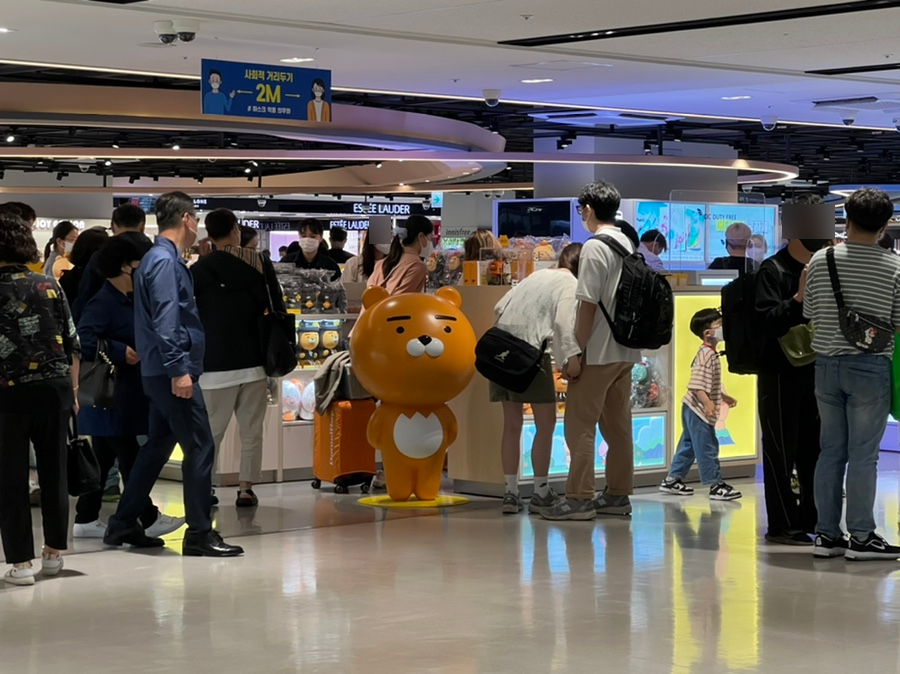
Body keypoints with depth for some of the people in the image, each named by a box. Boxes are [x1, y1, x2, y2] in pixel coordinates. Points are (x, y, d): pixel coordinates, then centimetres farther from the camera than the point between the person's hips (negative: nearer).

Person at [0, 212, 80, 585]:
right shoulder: (49, 286, 3)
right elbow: (73, 344, 5)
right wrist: (72, 391, 14)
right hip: (55, 387, 3)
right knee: (54, 471, 14)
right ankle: (54, 553, 23)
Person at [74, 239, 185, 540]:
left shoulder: (126, 301, 15)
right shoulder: (103, 302, -17)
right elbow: (84, 341, -28)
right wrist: (121, 353, -24)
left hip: (125, 395, 10)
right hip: (108, 394, -10)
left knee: (104, 457, 12)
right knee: (130, 457, -4)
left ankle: (86, 519, 16)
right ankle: (148, 519, 2)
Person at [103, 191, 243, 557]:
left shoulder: (161, 258, 16)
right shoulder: (166, 261, -15)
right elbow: (165, 320, -22)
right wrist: (179, 369, -24)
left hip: (161, 373, 10)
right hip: (173, 372, -10)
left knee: (159, 445, 15)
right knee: (200, 447, -6)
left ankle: (123, 525, 20)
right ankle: (199, 534, -3)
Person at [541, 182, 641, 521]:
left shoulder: (595, 247, -14)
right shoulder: (630, 245, 10)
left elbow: (588, 304, -18)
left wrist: (576, 353, -14)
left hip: (598, 352, -8)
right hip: (625, 351, 8)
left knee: (580, 425, -3)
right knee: (618, 424, 12)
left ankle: (579, 497, -4)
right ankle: (618, 494, 15)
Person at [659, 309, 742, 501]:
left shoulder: (711, 354, 15)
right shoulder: (706, 355, -19)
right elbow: (696, 384, -27)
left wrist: (723, 397, 32)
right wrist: (707, 403, -36)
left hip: (693, 411, 11)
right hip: (698, 410, -11)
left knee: (688, 445, 16)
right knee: (707, 448, -7)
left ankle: (673, 480, 23)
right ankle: (716, 485, -4)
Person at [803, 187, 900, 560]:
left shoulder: (820, 260, -1)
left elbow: (810, 314, 6)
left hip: (827, 365, 4)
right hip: (870, 368, -3)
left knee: (831, 450, 10)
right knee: (863, 455, 1)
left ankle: (826, 534, 14)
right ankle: (861, 537, 5)